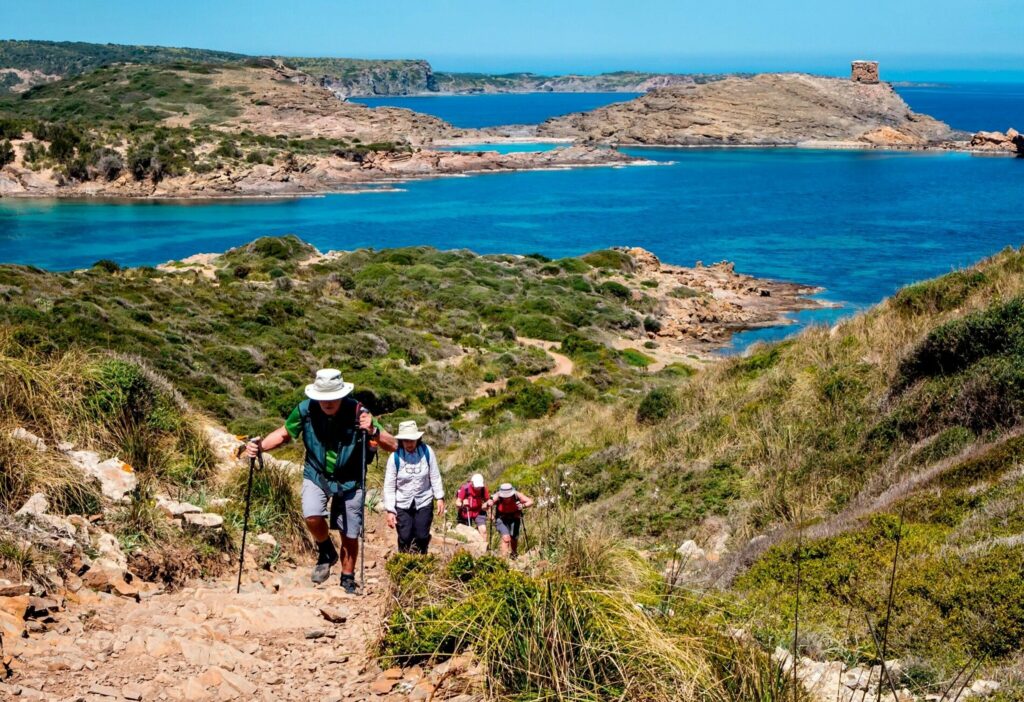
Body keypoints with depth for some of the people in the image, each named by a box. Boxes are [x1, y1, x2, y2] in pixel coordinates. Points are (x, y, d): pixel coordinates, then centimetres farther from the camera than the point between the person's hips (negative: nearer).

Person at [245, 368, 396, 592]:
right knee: (312, 516, -26)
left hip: (349, 481, -1)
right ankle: (326, 552, 6)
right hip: (316, 475, 1)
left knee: (350, 537, 6)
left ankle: (348, 580, 32)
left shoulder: (357, 412, -23)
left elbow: (392, 446, -20)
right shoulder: (305, 410, -19)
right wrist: (259, 447, -17)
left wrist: (373, 431, -39)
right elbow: (283, 434, 0)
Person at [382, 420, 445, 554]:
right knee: (404, 538, -1)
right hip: (402, 504, -1)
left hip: (424, 502, 1)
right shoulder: (395, 457, -13)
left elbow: (435, 477, 0)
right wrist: (390, 510, -10)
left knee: (422, 537, 3)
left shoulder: (427, 452, -10)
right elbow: (389, 485, -8)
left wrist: (439, 498, -3)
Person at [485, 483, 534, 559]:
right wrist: (488, 505, -49)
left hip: (514, 518, 2)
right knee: (506, 538, -21)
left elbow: (530, 502, -22)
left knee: (514, 539, 6)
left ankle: (514, 554, 36)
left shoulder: (516, 495, -25)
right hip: (501, 519, -2)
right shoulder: (497, 497, -27)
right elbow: (483, 507, -26)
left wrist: (523, 506, -42)